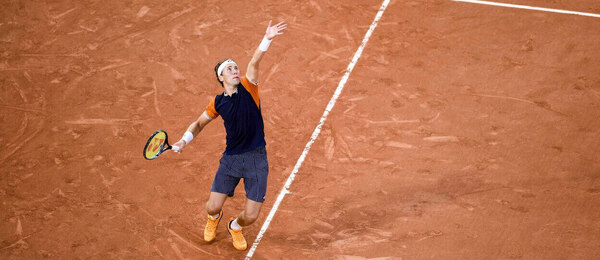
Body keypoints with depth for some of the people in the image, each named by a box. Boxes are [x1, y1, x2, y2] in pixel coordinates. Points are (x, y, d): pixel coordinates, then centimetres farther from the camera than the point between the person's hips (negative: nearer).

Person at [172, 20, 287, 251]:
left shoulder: (248, 88, -4)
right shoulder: (218, 103, 3)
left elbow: (254, 63, -22)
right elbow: (200, 123, 20)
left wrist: (267, 39, -39)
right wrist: (184, 140, 3)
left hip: (256, 158, -2)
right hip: (231, 159, 2)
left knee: (251, 216, -2)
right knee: (213, 207, 0)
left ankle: (235, 227, 37)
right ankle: (214, 218, 42)